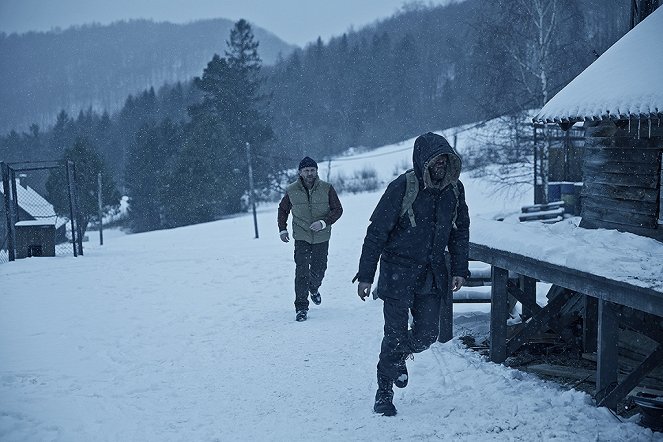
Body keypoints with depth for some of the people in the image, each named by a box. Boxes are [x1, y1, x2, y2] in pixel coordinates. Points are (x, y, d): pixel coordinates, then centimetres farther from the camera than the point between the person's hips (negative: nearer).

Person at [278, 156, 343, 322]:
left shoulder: (327, 188, -8)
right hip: (301, 237, -1)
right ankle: (301, 307, -1)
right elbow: (282, 210, 12)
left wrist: (323, 222, -19)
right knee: (301, 271, -9)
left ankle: (314, 288, 45)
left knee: (318, 270, 9)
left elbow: (338, 209, -4)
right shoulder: (292, 191, -5)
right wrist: (282, 229, 4)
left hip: (321, 237, 1)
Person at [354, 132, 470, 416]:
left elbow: (460, 230, 12)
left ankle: (399, 356, 38)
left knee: (427, 333, 5)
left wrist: (459, 270, 6)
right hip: (398, 271, -4)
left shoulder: (454, 189, -1)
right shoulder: (402, 188, -17)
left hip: (432, 274, 5)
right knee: (396, 334, -2)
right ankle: (384, 395, 15)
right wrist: (365, 275, -11)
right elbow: (376, 233, -12)